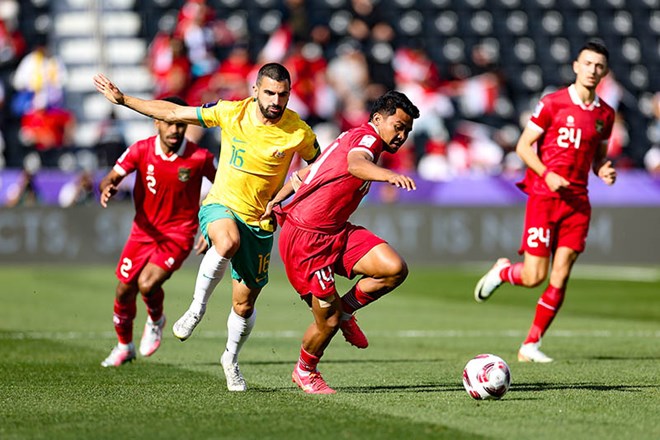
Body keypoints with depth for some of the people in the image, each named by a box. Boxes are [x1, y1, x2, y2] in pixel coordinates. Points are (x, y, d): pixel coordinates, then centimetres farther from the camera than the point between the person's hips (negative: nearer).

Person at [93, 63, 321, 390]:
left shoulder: (298, 132, -11)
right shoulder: (232, 112, -10)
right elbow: (174, 113, -1)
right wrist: (122, 100, -1)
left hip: (259, 223, 1)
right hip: (220, 206, -1)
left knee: (244, 304, 7)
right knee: (228, 242, -39)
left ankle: (231, 359, 36)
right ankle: (197, 308, -20)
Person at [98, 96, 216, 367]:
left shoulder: (199, 158, -14)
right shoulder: (141, 150, -11)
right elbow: (112, 177, -10)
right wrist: (107, 187, -35)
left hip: (179, 233, -3)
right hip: (144, 230, 3)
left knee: (148, 283, -24)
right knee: (124, 290, 7)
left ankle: (156, 321, 12)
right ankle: (124, 347, 34)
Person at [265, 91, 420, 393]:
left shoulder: (350, 140, 18)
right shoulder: (366, 136, -13)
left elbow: (302, 174, 25)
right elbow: (355, 165, -39)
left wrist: (275, 201, 22)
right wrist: (390, 175, -57)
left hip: (335, 232, 9)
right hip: (305, 240, -9)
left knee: (395, 269, -13)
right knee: (329, 322, -3)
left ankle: (345, 308, 11)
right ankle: (305, 372, 26)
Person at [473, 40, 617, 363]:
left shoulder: (605, 114, 10)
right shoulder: (552, 103, -4)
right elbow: (523, 145, -2)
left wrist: (604, 171, -1)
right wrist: (547, 174, -17)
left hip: (577, 200, 4)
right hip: (544, 195, -4)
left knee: (560, 277, -4)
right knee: (533, 277, -8)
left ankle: (531, 345, 5)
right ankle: (503, 271, 27)